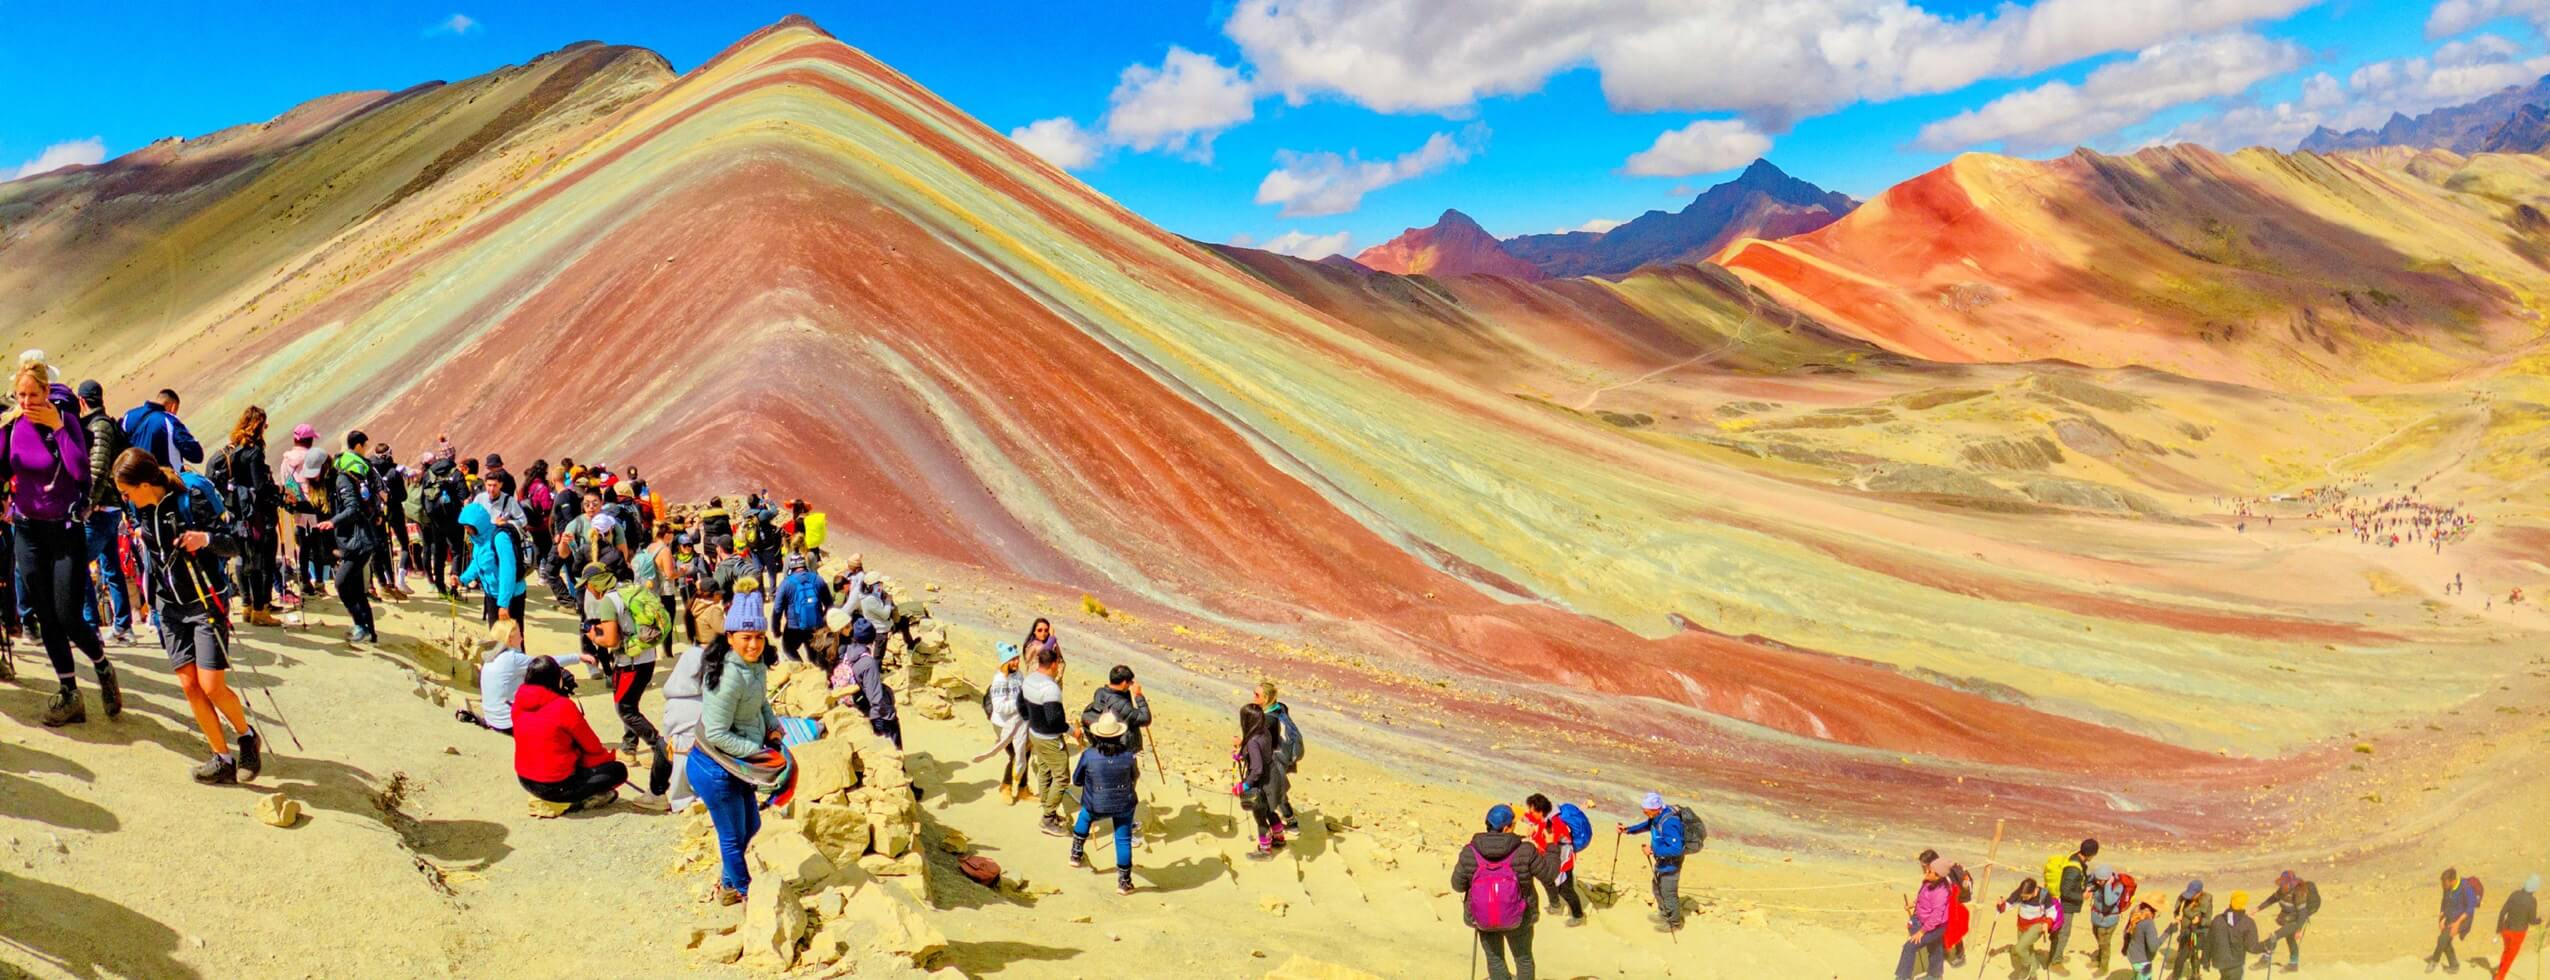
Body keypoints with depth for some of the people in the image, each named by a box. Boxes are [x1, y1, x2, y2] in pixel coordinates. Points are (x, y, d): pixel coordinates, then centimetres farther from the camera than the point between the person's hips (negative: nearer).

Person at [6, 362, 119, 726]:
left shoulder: (66, 419, -11)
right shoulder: (14, 425, -1)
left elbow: (81, 471, -23)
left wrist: (58, 427, -24)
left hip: (66, 530, -4)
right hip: (27, 530, 4)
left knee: (68, 618, -7)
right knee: (46, 618, 6)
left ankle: (103, 669, 21)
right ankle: (69, 695, 15)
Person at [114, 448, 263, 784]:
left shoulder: (194, 497, -17)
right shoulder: (142, 508, 2)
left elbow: (234, 542, -14)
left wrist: (207, 539, -32)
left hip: (206, 601, -6)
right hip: (169, 604, 6)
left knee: (212, 686, -10)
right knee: (189, 684, -1)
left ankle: (247, 735, 16)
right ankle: (223, 759, 5)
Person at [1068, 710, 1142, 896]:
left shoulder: (1088, 755, -19)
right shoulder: (1128, 756, -16)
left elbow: (1076, 780, -5)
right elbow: (1134, 777, 2)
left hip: (1095, 807, 1)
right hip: (1124, 805, -1)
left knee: (1084, 817, 33)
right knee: (1123, 840, 14)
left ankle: (1076, 855, 41)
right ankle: (1124, 882, 19)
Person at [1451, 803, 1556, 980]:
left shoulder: (1470, 853, -23)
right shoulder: (1524, 851, -26)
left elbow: (1458, 885, -10)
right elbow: (1549, 874, -11)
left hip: (1482, 917, 1)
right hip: (1519, 918, -1)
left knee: (1495, 959, 27)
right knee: (1523, 959, 28)